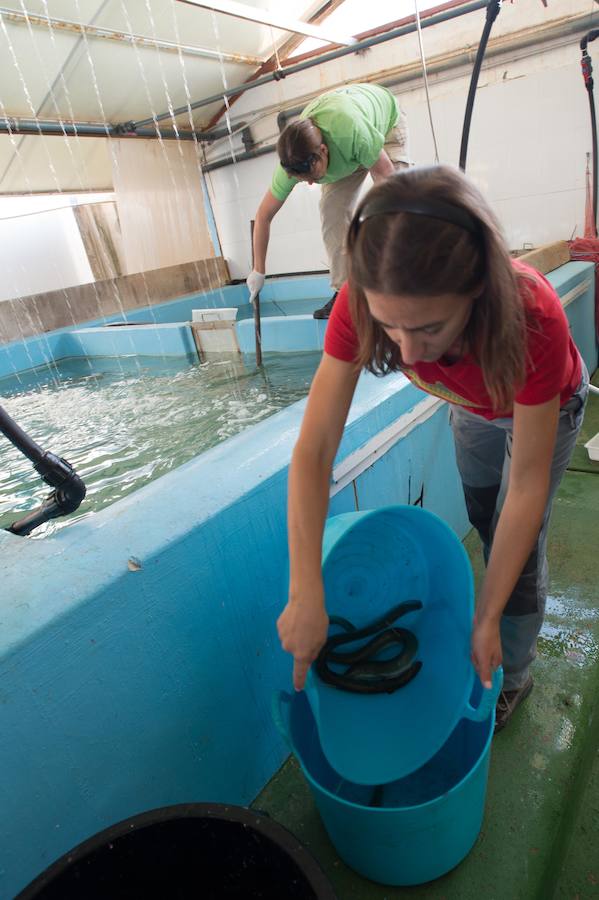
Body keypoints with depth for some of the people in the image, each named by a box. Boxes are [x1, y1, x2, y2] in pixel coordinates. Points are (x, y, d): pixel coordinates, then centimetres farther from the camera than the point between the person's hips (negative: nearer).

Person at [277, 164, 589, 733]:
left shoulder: (531, 316, -44)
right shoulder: (364, 303, -38)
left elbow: (528, 483, -34)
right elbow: (313, 451, -36)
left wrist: (487, 617, -30)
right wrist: (305, 598, -39)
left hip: (547, 405, -3)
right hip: (472, 406, 3)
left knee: (519, 548, 3)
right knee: (483, 521, 22)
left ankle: (512, 677, 34)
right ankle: (518, 612, 55)